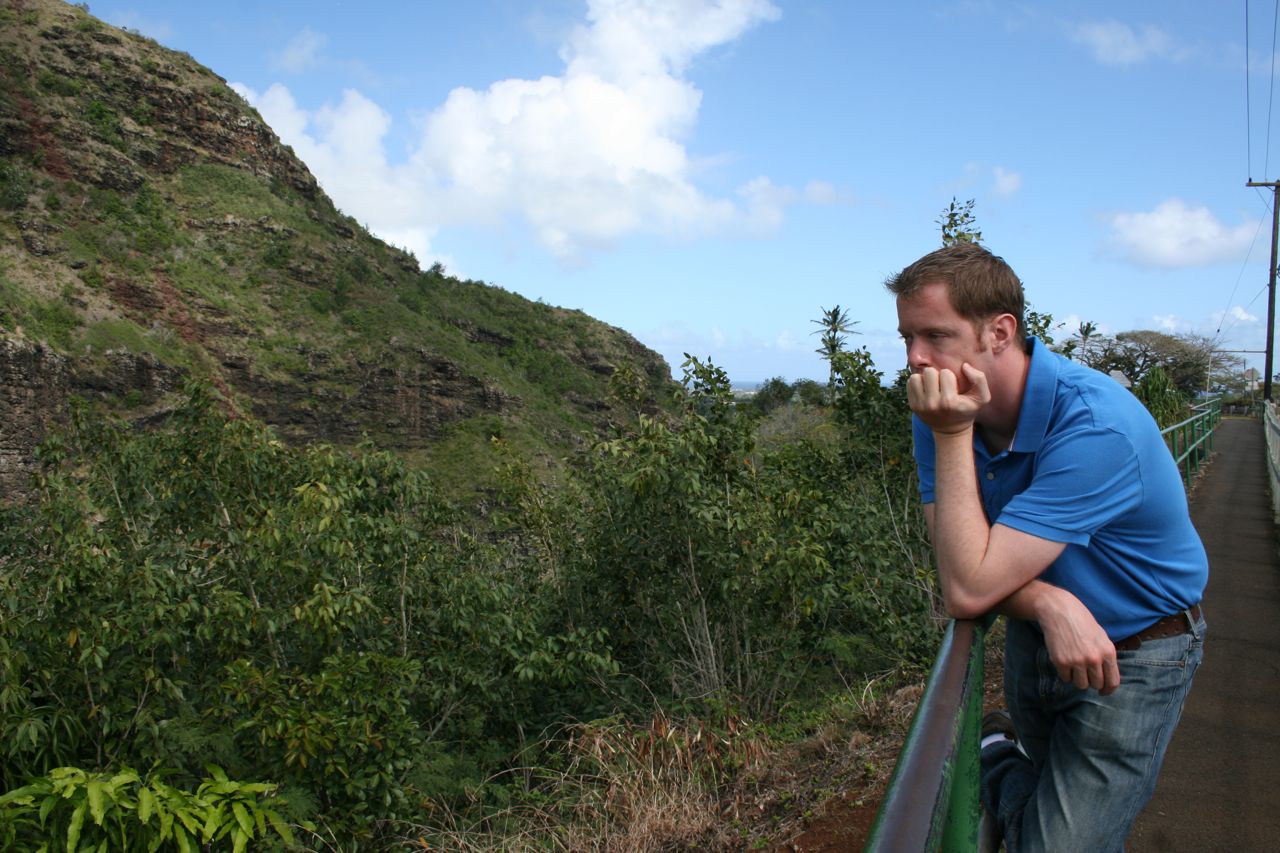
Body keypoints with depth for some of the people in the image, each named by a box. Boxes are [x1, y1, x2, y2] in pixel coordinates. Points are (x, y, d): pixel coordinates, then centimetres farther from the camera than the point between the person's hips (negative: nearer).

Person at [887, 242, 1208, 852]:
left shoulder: (1095, 424, -34)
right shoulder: (943, 411, -13)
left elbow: (969, 590, -35)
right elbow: (956, 568, -15)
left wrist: (952, 436, -34)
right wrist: (1048, 602, -34)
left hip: (1130, 658, -5)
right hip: (1033, 639, 5)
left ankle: (1001, 765, 17)